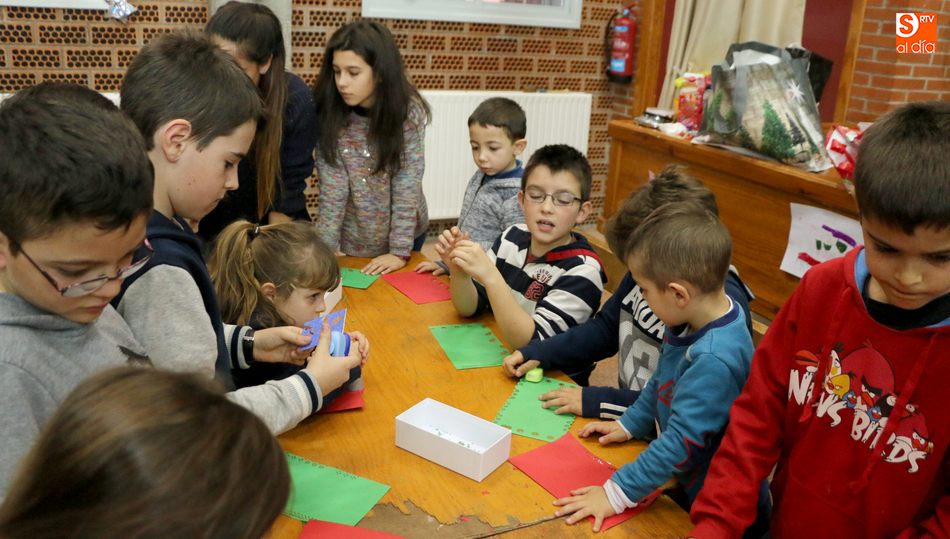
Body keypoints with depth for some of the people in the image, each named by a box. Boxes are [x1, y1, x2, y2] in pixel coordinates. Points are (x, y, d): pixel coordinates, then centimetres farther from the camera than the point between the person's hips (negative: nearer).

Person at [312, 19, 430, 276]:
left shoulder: (408, 111, -18)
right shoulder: (330, 115, -14)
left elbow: (407, 185, -18)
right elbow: (332, 190, -16)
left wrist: (400, 250, -21)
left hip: (405, 233, -1)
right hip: (354, 239, 1)